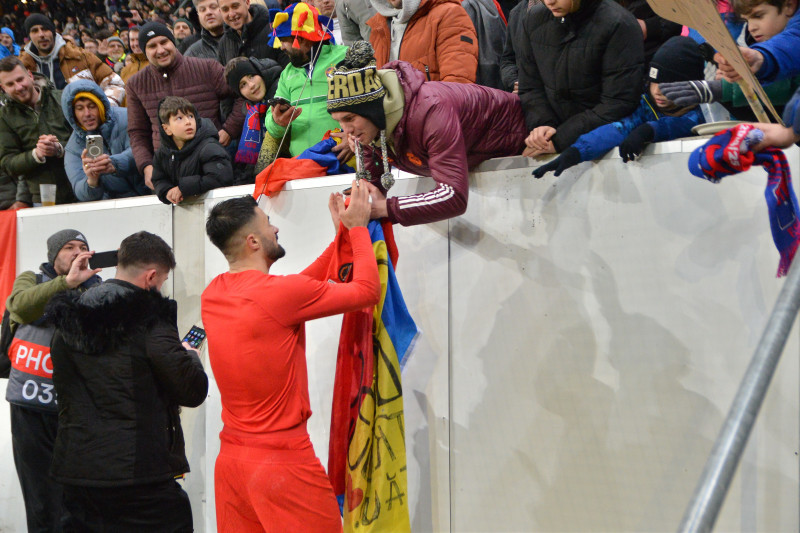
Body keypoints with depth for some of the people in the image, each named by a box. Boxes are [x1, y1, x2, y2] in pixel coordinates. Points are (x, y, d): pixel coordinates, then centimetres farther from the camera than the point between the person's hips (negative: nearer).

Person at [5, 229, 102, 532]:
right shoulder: (31, 280, 8)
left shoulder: (95, 289, 8)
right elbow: (21, 306, -17)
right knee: (44, 504, 2)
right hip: (31, 407, 0)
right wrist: (67, 282, -28)